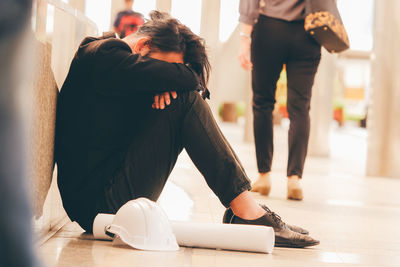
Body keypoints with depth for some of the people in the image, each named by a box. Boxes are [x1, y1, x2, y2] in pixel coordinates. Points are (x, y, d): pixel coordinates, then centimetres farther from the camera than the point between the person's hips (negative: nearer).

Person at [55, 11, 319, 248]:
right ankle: (246, 210, -15)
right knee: (185, 101, -16)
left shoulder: (108, 55, 17)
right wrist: (170, 78, 1)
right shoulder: (104, 54, -13)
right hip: (100, 201, -10)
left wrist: (163, 84, -8)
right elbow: (189, 79, -21)